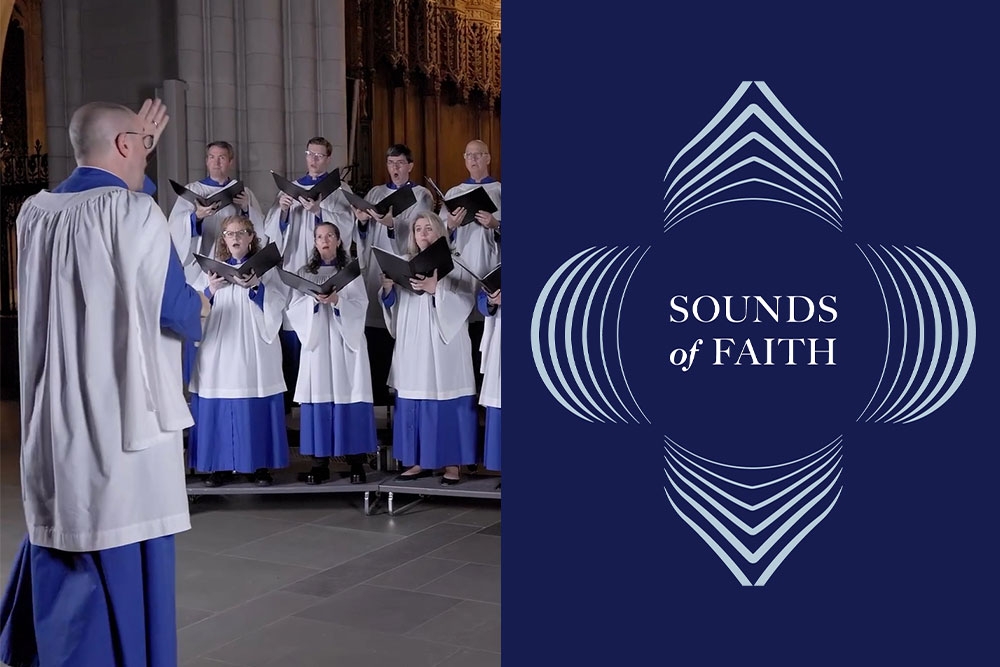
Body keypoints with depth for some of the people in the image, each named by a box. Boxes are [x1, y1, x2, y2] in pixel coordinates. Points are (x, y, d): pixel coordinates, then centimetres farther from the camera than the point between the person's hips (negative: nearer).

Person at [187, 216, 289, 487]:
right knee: (219, 405, -1)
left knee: (256, 405, -2)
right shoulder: (214, 269, 15)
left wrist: (256, 286, -18)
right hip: (220, 347, 2)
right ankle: (221, 465, 8)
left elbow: (280, 301, -3)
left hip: (254, 347, -2)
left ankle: (260, 465, 6)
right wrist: (210, 290, -8)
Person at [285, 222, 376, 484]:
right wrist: (315, 299, -14)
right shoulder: (304, 273, 13)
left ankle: (356, 461, 0)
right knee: (319, 399, -3)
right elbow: (293, 309, 3)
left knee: (349, 398, -5)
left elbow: (360, 307, -2)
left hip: (346, 342, -1)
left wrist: (337, 300, -18)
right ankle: (320, 462, 2)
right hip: (316, 342, 1)